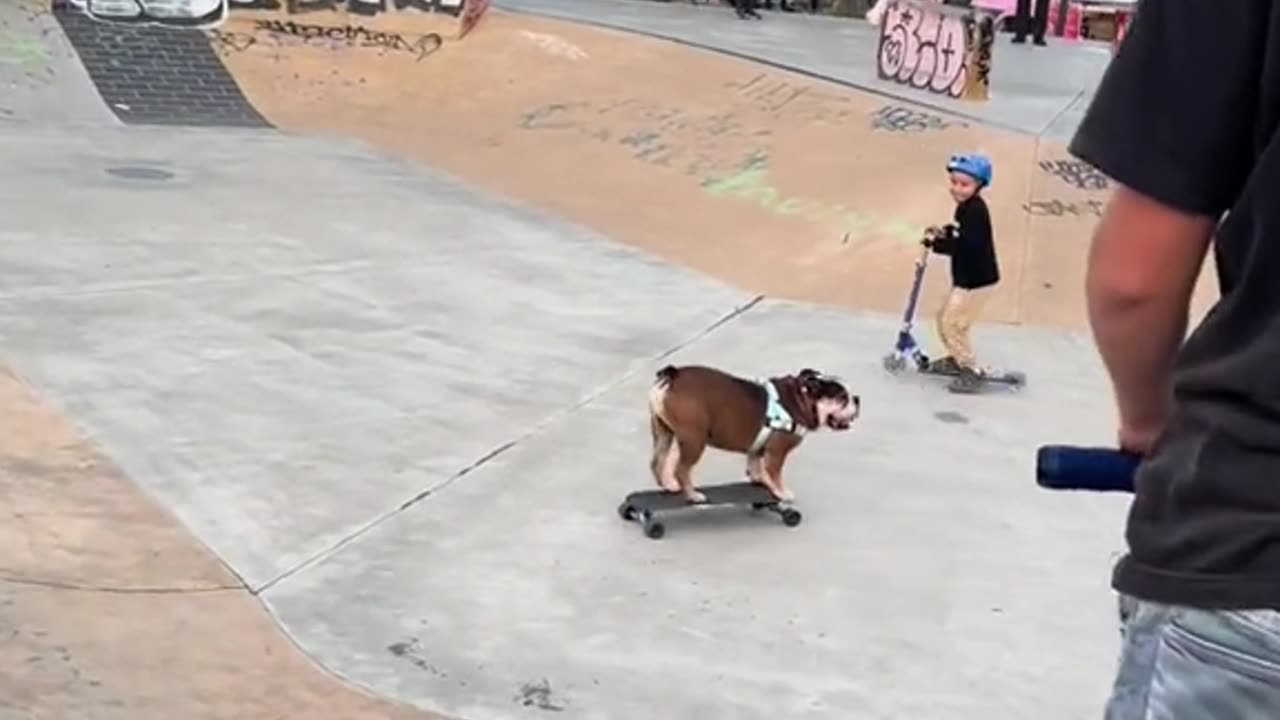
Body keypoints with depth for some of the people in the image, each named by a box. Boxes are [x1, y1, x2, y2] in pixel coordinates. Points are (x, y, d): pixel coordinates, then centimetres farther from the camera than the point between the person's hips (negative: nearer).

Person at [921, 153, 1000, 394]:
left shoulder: (975, 210, -24)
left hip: (977, 280, -10)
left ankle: (971, 370, 2)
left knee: (953, 324, -9)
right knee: (944, 319, 20)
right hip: (965, 278, 10)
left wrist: (936, 243, -27)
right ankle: (956, 358, 39)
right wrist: (944, 233, -1)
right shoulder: (966, 207, 8)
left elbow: (966, 245, -32)